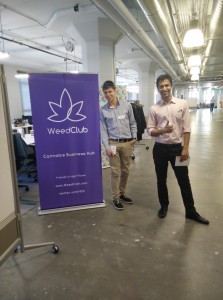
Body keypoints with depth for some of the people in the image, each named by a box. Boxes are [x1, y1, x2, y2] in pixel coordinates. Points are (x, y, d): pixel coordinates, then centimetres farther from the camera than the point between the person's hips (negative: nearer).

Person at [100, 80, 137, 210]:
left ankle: (122, 193, 30)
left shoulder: (127, 105, 1)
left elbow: (133, 123, 10)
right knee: (115, 172, 2)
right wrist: (107, 147, -7)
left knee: (125, 170, 11)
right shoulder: (103, 110, 0)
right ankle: (115, 198, 16)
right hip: (113, 143, -2)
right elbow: (103, 130, -1)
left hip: (127, 143, 2)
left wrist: (134, 137, 1)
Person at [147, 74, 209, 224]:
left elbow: (186, 128, -2)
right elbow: (150, 130, -1)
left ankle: (191, 211, 25)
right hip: (160, 149, 1)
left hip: (177, 148, -1)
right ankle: (164, 206, 35)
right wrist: (163, 130, -20)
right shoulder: (154, 108, -1)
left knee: (184, 181, 9)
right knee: (161, 180, 14)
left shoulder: (183, 104, -2)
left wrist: (186, 148, -8)